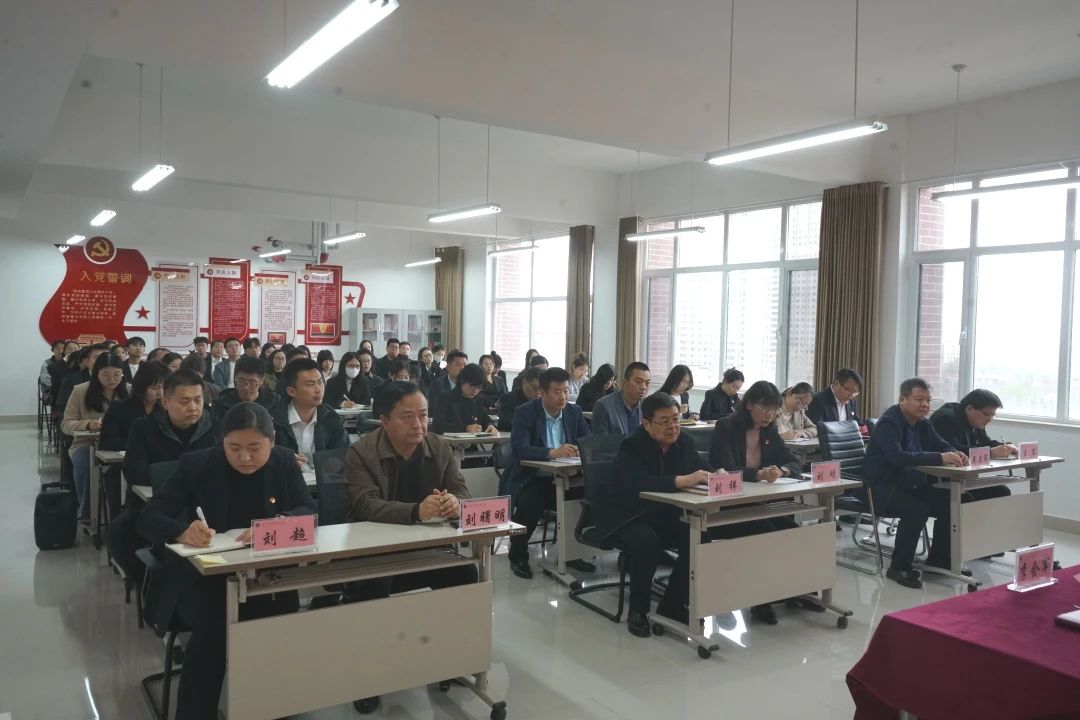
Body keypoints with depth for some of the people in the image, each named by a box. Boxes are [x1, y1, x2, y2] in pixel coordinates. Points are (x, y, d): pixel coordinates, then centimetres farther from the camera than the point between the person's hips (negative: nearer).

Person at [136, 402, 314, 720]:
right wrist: (182, 531, -33)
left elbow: (309, 510, -4)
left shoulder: (284, 462, 2)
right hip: (201, 576, -2)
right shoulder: (196, 464, -6)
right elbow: (148, 518, -9)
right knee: (214, 622, -33)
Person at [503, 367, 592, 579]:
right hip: (529, 479, -4)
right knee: (531, 503, -34)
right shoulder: (525, 412, -10)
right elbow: (519, 449, -24)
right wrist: (552, 452, -39)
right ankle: (518, 555, -6)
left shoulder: (574, 412, 6)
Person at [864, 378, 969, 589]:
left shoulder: (923, 423, 9)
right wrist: (939, 458, -37)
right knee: (917, 510, -31)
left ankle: (938, 560, 9)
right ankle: (899, 568, -15)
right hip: (883, 489, -8)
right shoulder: (887, 423, -18)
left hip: (912, 485, 8)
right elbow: (897, 457, -33)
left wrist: (955, 455, -14)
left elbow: (943, 446, 11)